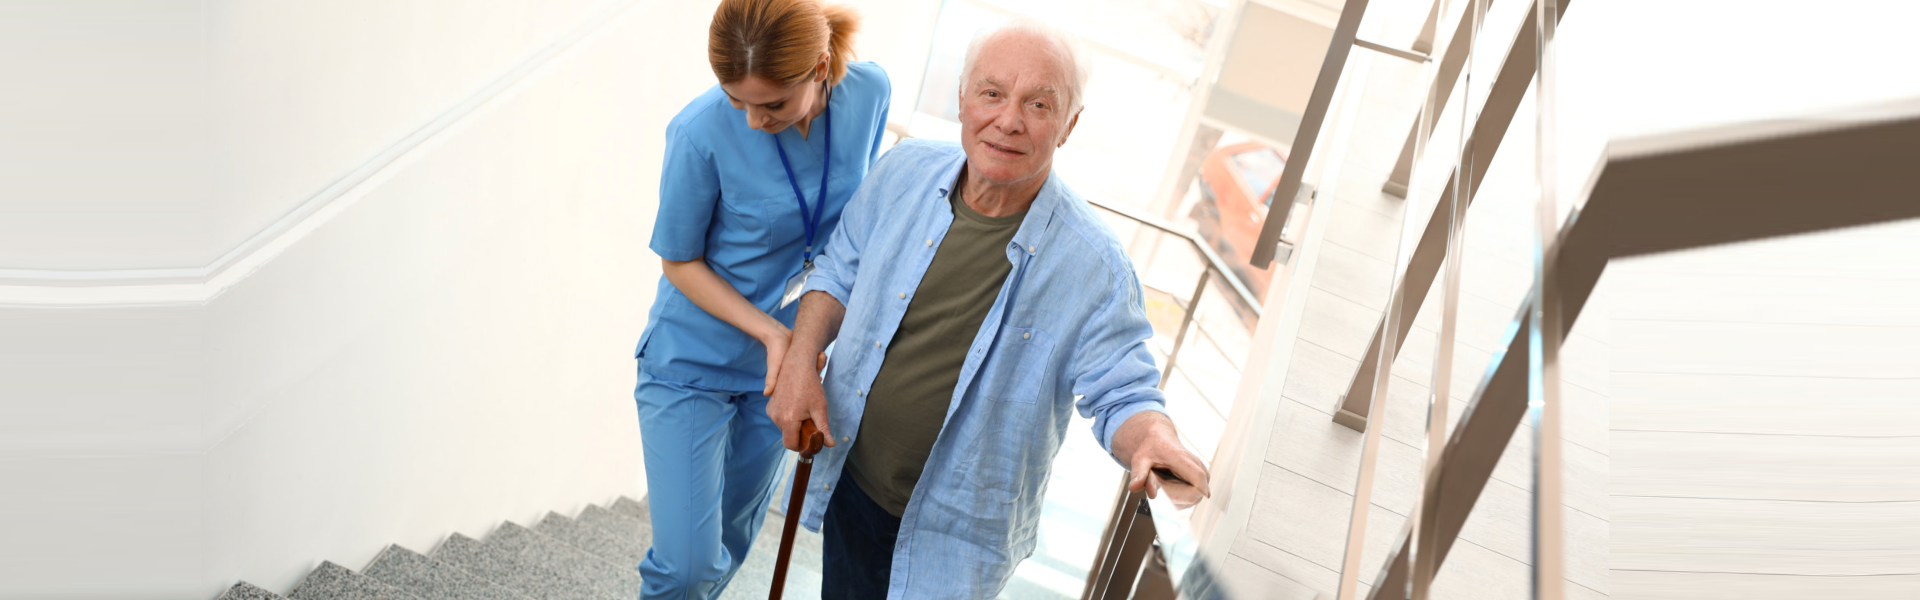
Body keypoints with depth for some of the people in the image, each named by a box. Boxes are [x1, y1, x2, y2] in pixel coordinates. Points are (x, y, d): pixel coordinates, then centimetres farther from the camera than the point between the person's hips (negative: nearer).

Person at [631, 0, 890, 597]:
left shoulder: (870, 93, -14)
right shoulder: (702, 131, -25)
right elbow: (680, 261, -11)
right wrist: (771, 332, -23)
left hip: (782, 361, 4)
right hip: (691, 362, -4)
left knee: (734, 535, 18)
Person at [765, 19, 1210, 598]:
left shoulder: (1093, 265, -23)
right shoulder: (905, 170, -11)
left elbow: (1122, 394, -16)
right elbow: (841, 271, 4)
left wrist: (1152, 440, -39)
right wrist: (799, 362, -10)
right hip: (849, 478, 5)